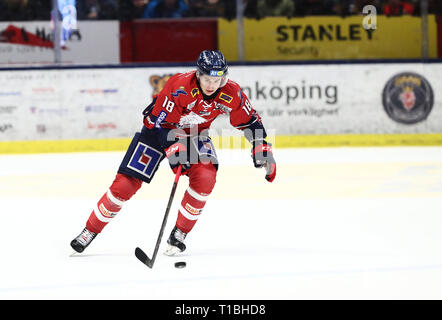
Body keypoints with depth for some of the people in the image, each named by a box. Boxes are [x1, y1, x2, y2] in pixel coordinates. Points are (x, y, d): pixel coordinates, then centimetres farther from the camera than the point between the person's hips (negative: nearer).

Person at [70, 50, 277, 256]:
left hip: (194, 134, 3)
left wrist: (263, 153, -12)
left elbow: (250, 121, -6)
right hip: (159, 128, -3)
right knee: (126, 183, -8)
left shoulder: (231, 93, -21)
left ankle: (179, 234, -10)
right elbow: (159, 122, -28)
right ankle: (90, 231, 10)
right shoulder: (180, 87, -34)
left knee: (205, 176, -25)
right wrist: (174, 151, -39)